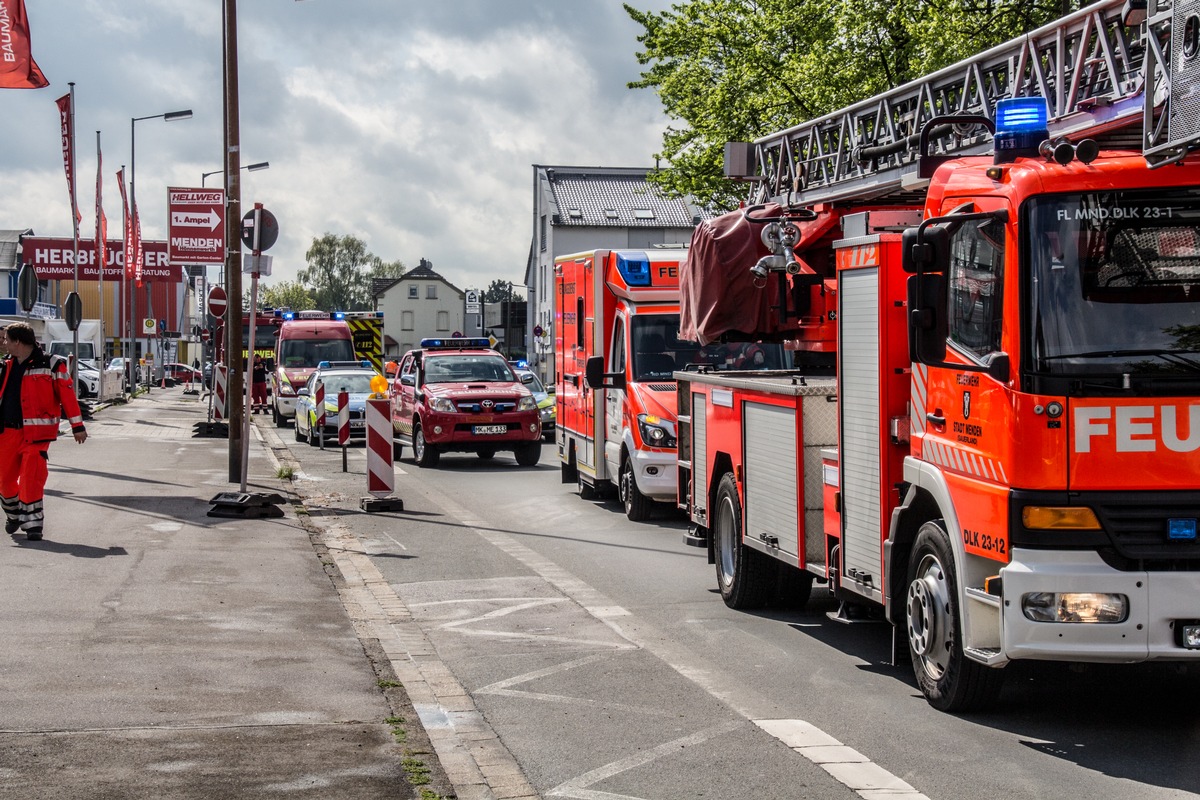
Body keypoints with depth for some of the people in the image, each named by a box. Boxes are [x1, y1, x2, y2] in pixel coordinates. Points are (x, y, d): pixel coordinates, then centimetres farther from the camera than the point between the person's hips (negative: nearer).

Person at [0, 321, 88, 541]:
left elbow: (67, 395, -4)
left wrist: (77, 426, -6)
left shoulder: (50, 366, -5)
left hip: (36, 431, -5)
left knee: (31, 477, -13)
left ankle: (32, 522, -5)